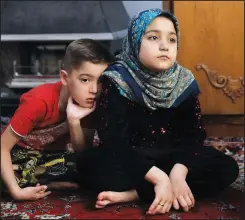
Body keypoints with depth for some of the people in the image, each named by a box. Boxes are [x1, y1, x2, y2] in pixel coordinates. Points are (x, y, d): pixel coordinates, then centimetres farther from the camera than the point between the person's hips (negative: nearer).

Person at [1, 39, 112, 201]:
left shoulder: (90, 102, -17)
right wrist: (16, 191, -36)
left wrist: (74, 120, -33)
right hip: (21, 152, -5)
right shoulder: (40, 101, -30)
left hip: (52, 153, 5)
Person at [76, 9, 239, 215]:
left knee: (227, 167, -18)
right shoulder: (117, 82, -17)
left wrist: (178, 172, -30)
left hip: (172, 158, 4)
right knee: (89, 162, -30)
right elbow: (114, 142, -24)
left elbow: (193, 135, -10)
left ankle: (134, 193, -26)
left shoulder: (184, 82, -7)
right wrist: (158, 178, -34)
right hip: (129, 160, -4)